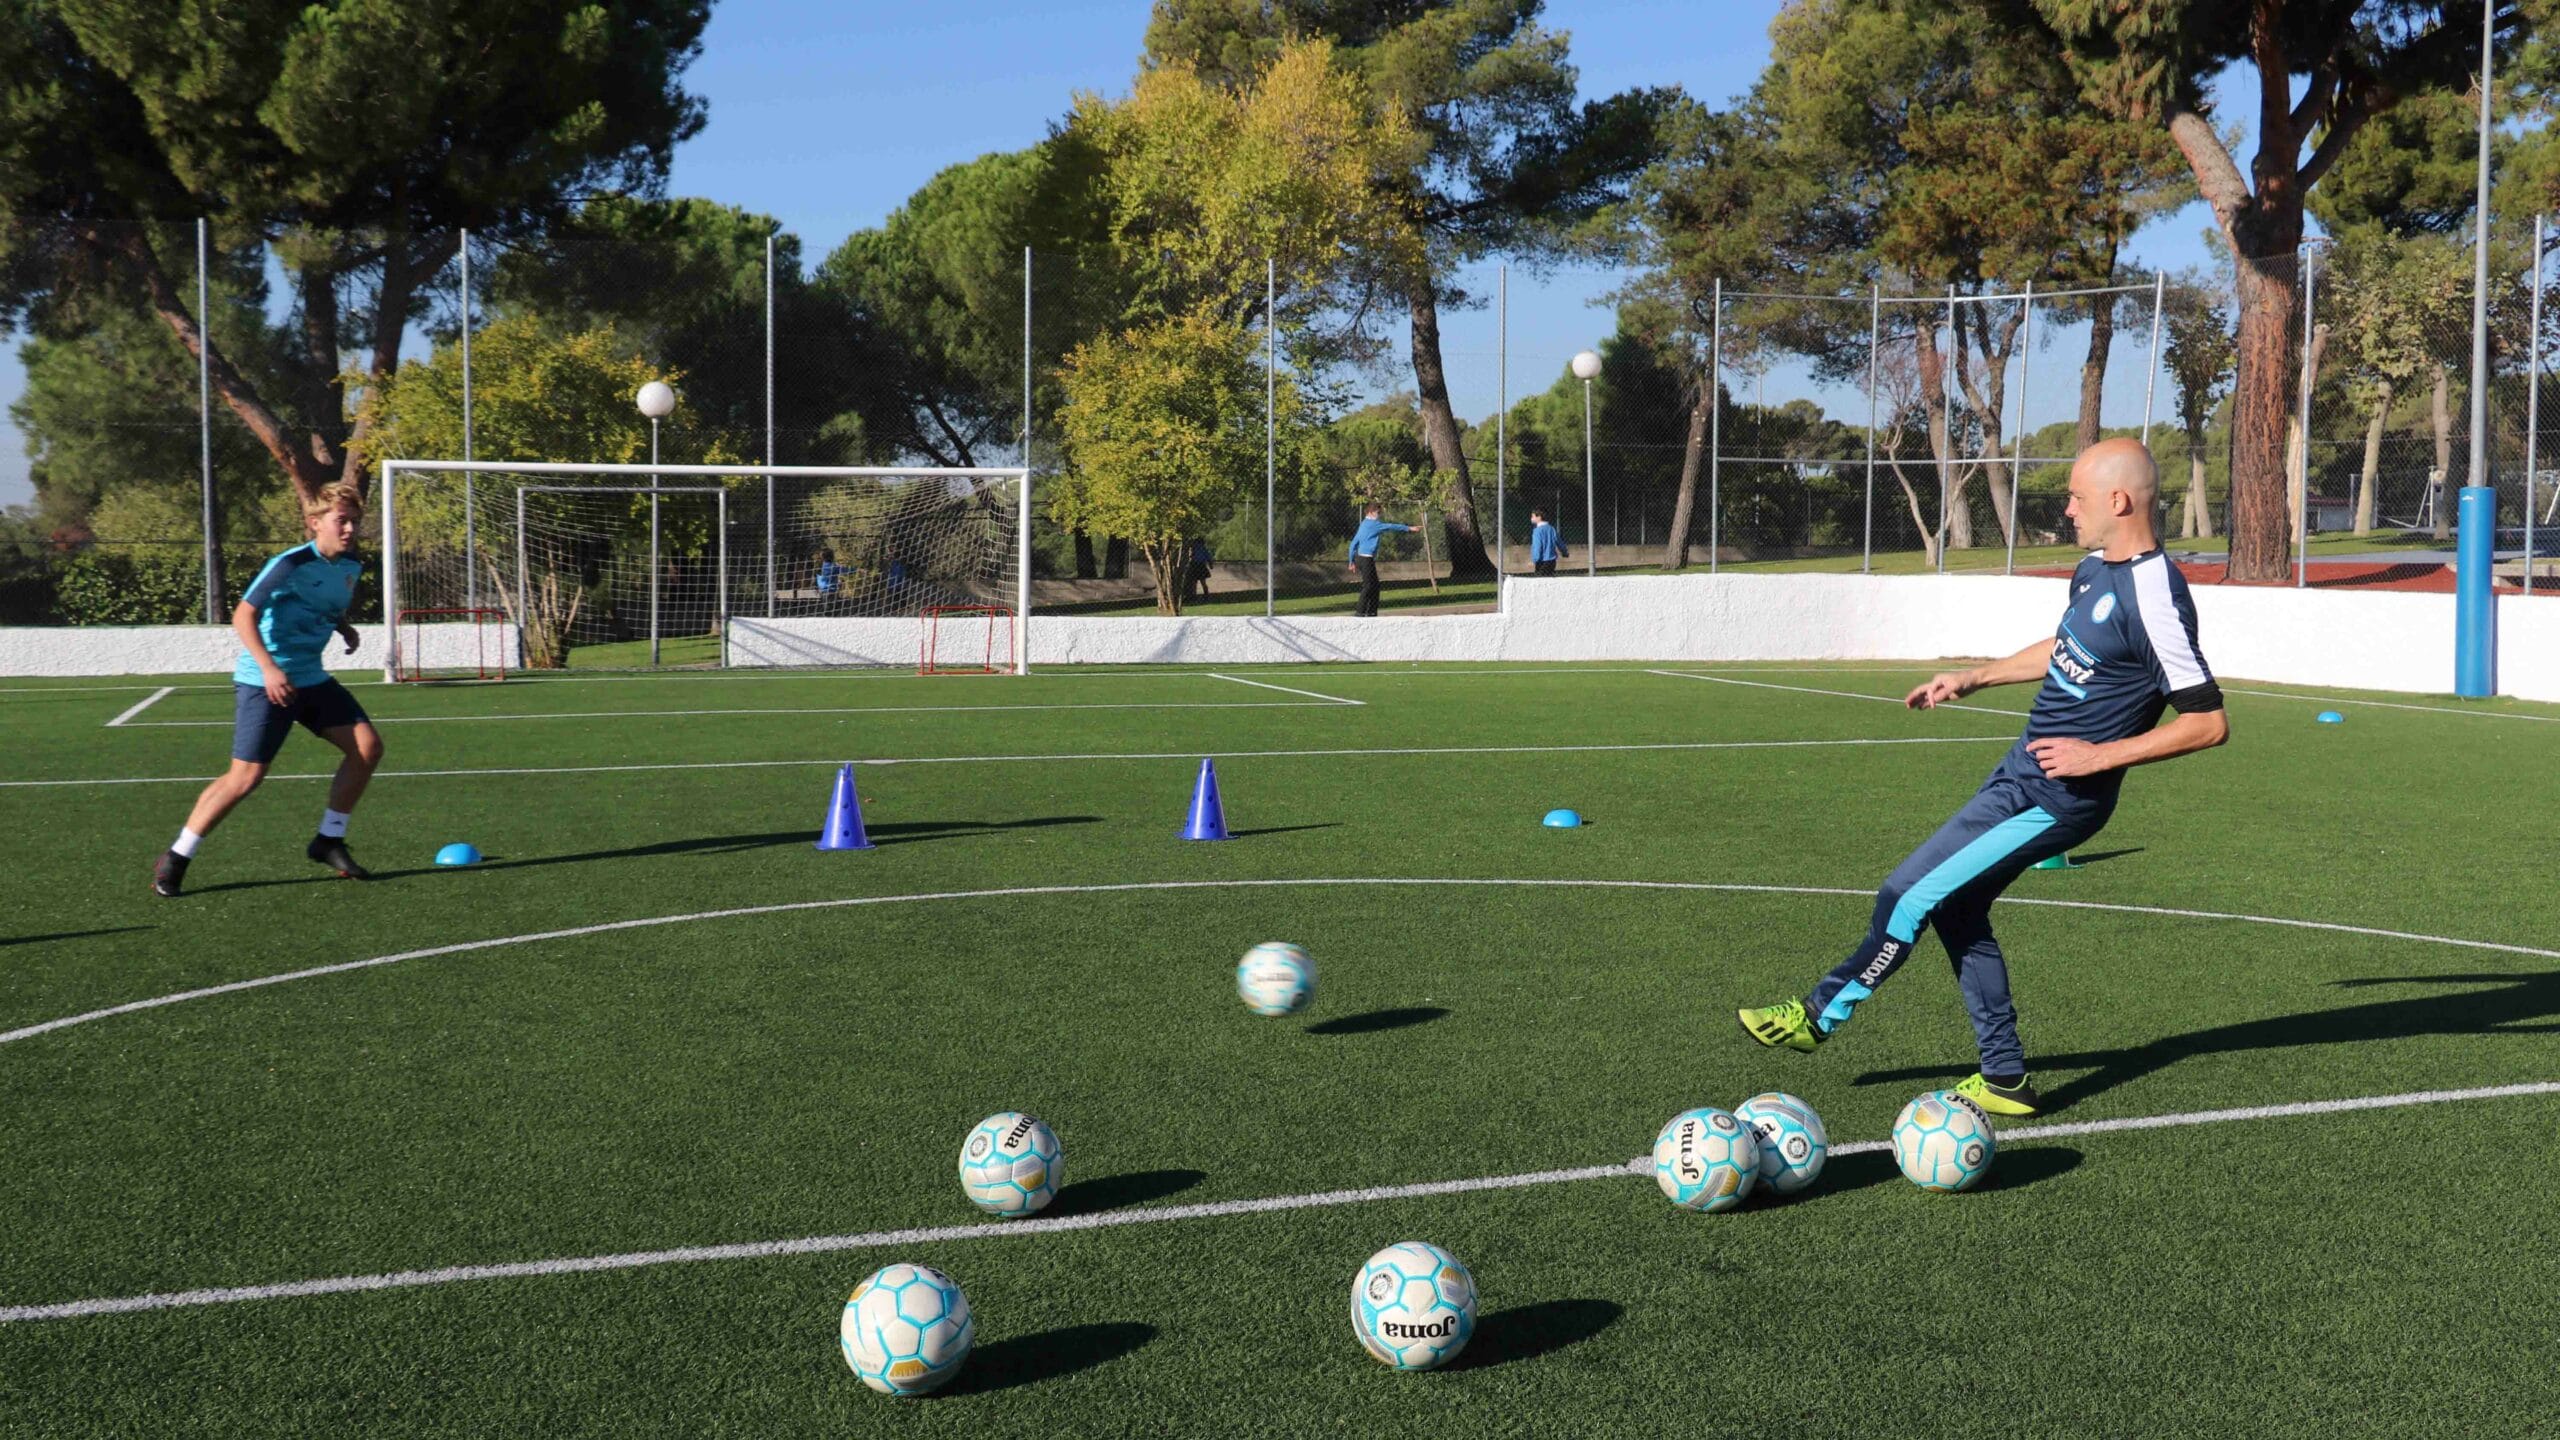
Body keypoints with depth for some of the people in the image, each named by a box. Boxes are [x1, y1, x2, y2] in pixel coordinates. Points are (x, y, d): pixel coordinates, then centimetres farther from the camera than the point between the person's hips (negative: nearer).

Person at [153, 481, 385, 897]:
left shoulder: (351, 566, 5)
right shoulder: (292, 564, -18)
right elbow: (243, 615, -23)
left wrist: (345, 628, 8)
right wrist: (269, 668, -32)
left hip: (311, 678, 7)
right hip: (264, 682, -7)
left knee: (368, 746, -2)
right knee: (246, 776, -11)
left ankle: (329, 840, 12)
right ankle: (175, 859, 3)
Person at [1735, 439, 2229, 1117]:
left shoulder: (2153, 599, -23)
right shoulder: (2095, 569, 6)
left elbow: (2209, 723, -23)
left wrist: (2100, 756, -22)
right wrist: (1973, 678, 26)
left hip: (2055, 798, -10)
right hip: (2022, 771, 10)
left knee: (1910, 896, -6)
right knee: (1957, 910, 14)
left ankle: (1821, 1015, 13)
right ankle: (2006, 1079, 22)